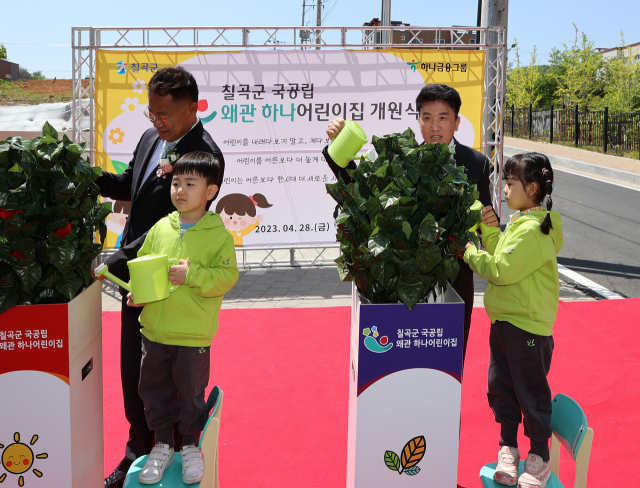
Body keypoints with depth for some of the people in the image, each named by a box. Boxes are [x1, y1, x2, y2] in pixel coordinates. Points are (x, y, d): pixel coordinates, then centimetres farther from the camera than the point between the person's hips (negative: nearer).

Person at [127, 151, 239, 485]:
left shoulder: (219, 235, -7)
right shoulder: (160, 228, 5)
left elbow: (227, 277, -13)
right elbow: (141, 264, 13)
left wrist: (191, 275, -22)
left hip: (193, 335, -4)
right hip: (154, 329, 4)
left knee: (191, 391, 9)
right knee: (154, 389, 14)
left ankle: (191, 446, 30)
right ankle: (162, 445, 32)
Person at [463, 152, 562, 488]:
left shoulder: (534, 229, -21)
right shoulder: (519, 222, 12)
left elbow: (502, 270, -22)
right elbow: (501, 253, 13)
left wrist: (470, 254, -10)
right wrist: (487, 228, 4)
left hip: (528, 326, -10)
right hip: (504, 321, 10)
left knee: (531, 392, 5)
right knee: (500, 387, 16)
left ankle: (539, 458, 21)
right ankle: (508, 449, 32)